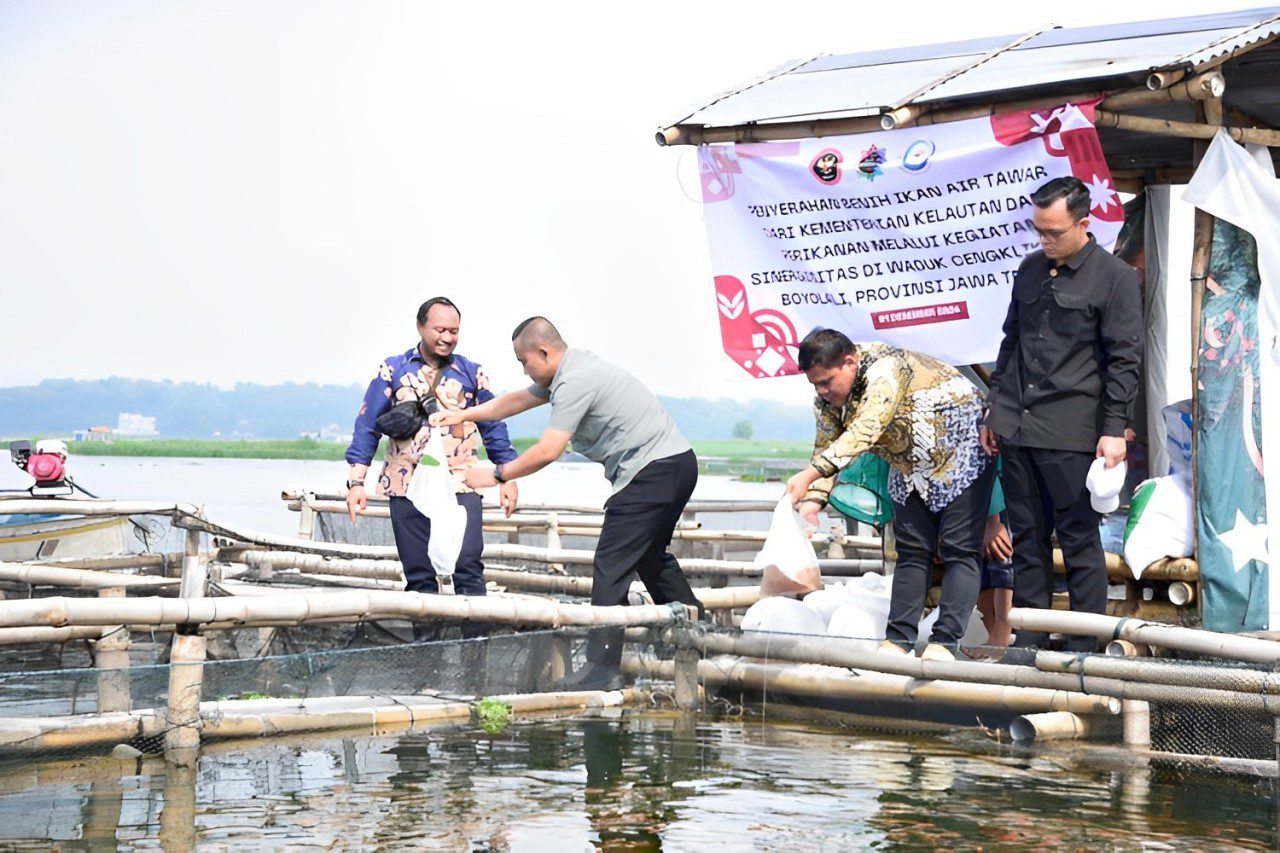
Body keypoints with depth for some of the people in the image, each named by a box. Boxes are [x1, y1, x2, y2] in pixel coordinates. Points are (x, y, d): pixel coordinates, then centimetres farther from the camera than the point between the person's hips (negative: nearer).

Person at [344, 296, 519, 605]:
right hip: (407, 485, 1)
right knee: (419, 576, 3)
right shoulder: (393, 370, 7)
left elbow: (494, 427, 14)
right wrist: (356, 481, -2)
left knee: (468, 568, -13)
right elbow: (367, 427, 6)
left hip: (460, 484, 0)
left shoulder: (471, 373, 10)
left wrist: (508, 477, 7)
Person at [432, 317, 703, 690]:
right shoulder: (568, 371, 15)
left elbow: (548, 451, -20)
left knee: (612, 565, -10)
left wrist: (496, 474, -9)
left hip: (651, 470, -11)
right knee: (650, 557, 23)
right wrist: (464, 415, 31)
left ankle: (602, 668, -11)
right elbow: (519, 400, 28)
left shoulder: (576, 381, -17)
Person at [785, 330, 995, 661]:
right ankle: (898, 640, -1)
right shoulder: (827, 397, -5)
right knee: (912, 550, 3)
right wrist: (812, 500, -20)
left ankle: (945, 642, -15)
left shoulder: (885, 368, -32)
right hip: (910, 468, 8)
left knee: (958, 550, -12)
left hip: (960, 454, -8)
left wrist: (809, 475, -50)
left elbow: (864, 432, -43)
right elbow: (826, 448, -3)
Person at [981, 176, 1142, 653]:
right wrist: (994, 411, 19)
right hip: (1016, 427, 6)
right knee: (1027, 537, 9)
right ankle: (1029, 646, 15)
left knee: (1080, 539, 0)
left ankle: (1085, 649, 6)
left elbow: (1124, 360, -6)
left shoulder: (1114, 277, -3)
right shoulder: (1031, 268, 15)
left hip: (1070, 433, -6)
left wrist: (1114, 429, -11)